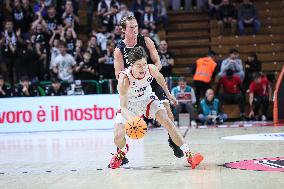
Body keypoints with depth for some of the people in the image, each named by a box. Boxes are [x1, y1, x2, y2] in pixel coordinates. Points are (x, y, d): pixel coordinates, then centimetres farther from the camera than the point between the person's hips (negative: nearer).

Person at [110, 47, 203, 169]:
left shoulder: (151, 69, -27)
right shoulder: (124, 79, -37)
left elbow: (159, 77, 1)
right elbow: (123, 107, -37)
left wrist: (168, 94, 12)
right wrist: (131, 120, -57)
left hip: (147, 99, 3)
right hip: (129, 104, -2)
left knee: (167, 122, -15)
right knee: (118, 137, -14)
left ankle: (188, 155, -13)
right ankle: (122, 151, 25)